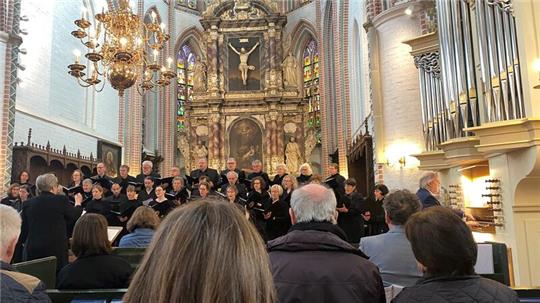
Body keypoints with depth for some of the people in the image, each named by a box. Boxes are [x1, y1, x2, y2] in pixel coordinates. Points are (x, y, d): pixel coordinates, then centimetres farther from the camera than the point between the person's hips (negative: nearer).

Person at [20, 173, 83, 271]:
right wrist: (78, 203, 28)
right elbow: (75, 215, 9)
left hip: (32, 250, 4)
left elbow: (23, 230, 8)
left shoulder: (28, 203, 3)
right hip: (56, 249, -3)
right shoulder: (61, 200, -7)